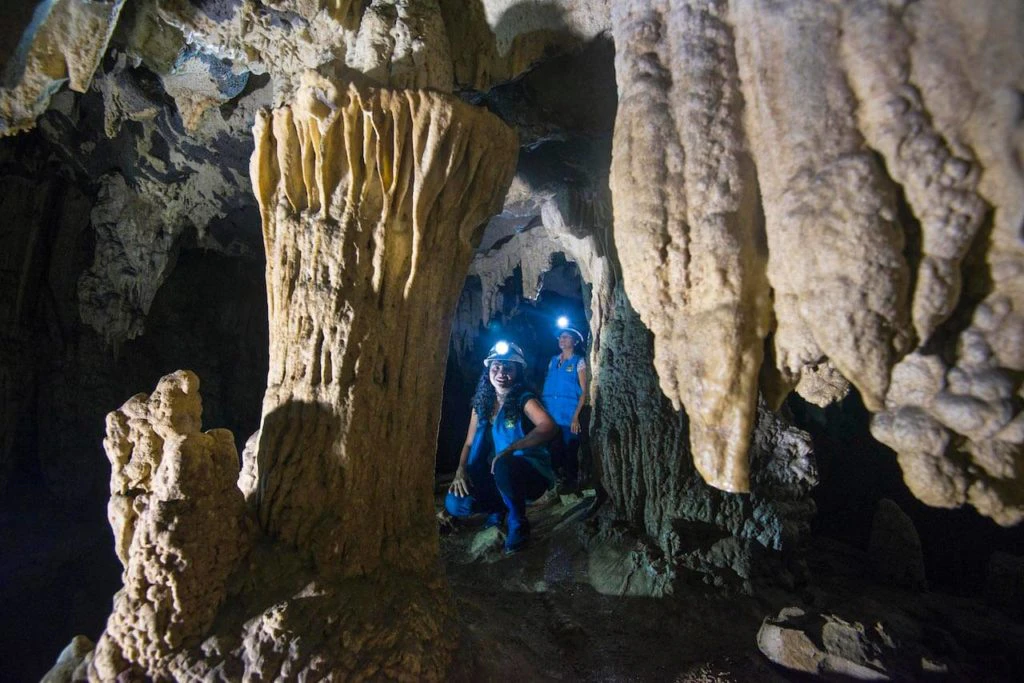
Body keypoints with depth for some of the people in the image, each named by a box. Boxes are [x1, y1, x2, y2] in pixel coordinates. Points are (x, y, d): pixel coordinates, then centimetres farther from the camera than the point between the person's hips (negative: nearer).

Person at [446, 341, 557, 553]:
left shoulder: (524, 399, -13)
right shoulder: (482, 403, 4)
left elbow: (548, 428, -31)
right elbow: (470, 443, 5)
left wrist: (510, 448, -39)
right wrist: (461, 470, -14)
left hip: (530, 474, -5)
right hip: (497, 477, 5)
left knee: (504, 465, -38)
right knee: (455, 503, -17)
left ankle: (518, 524, -11)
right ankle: (499, 507, 15)